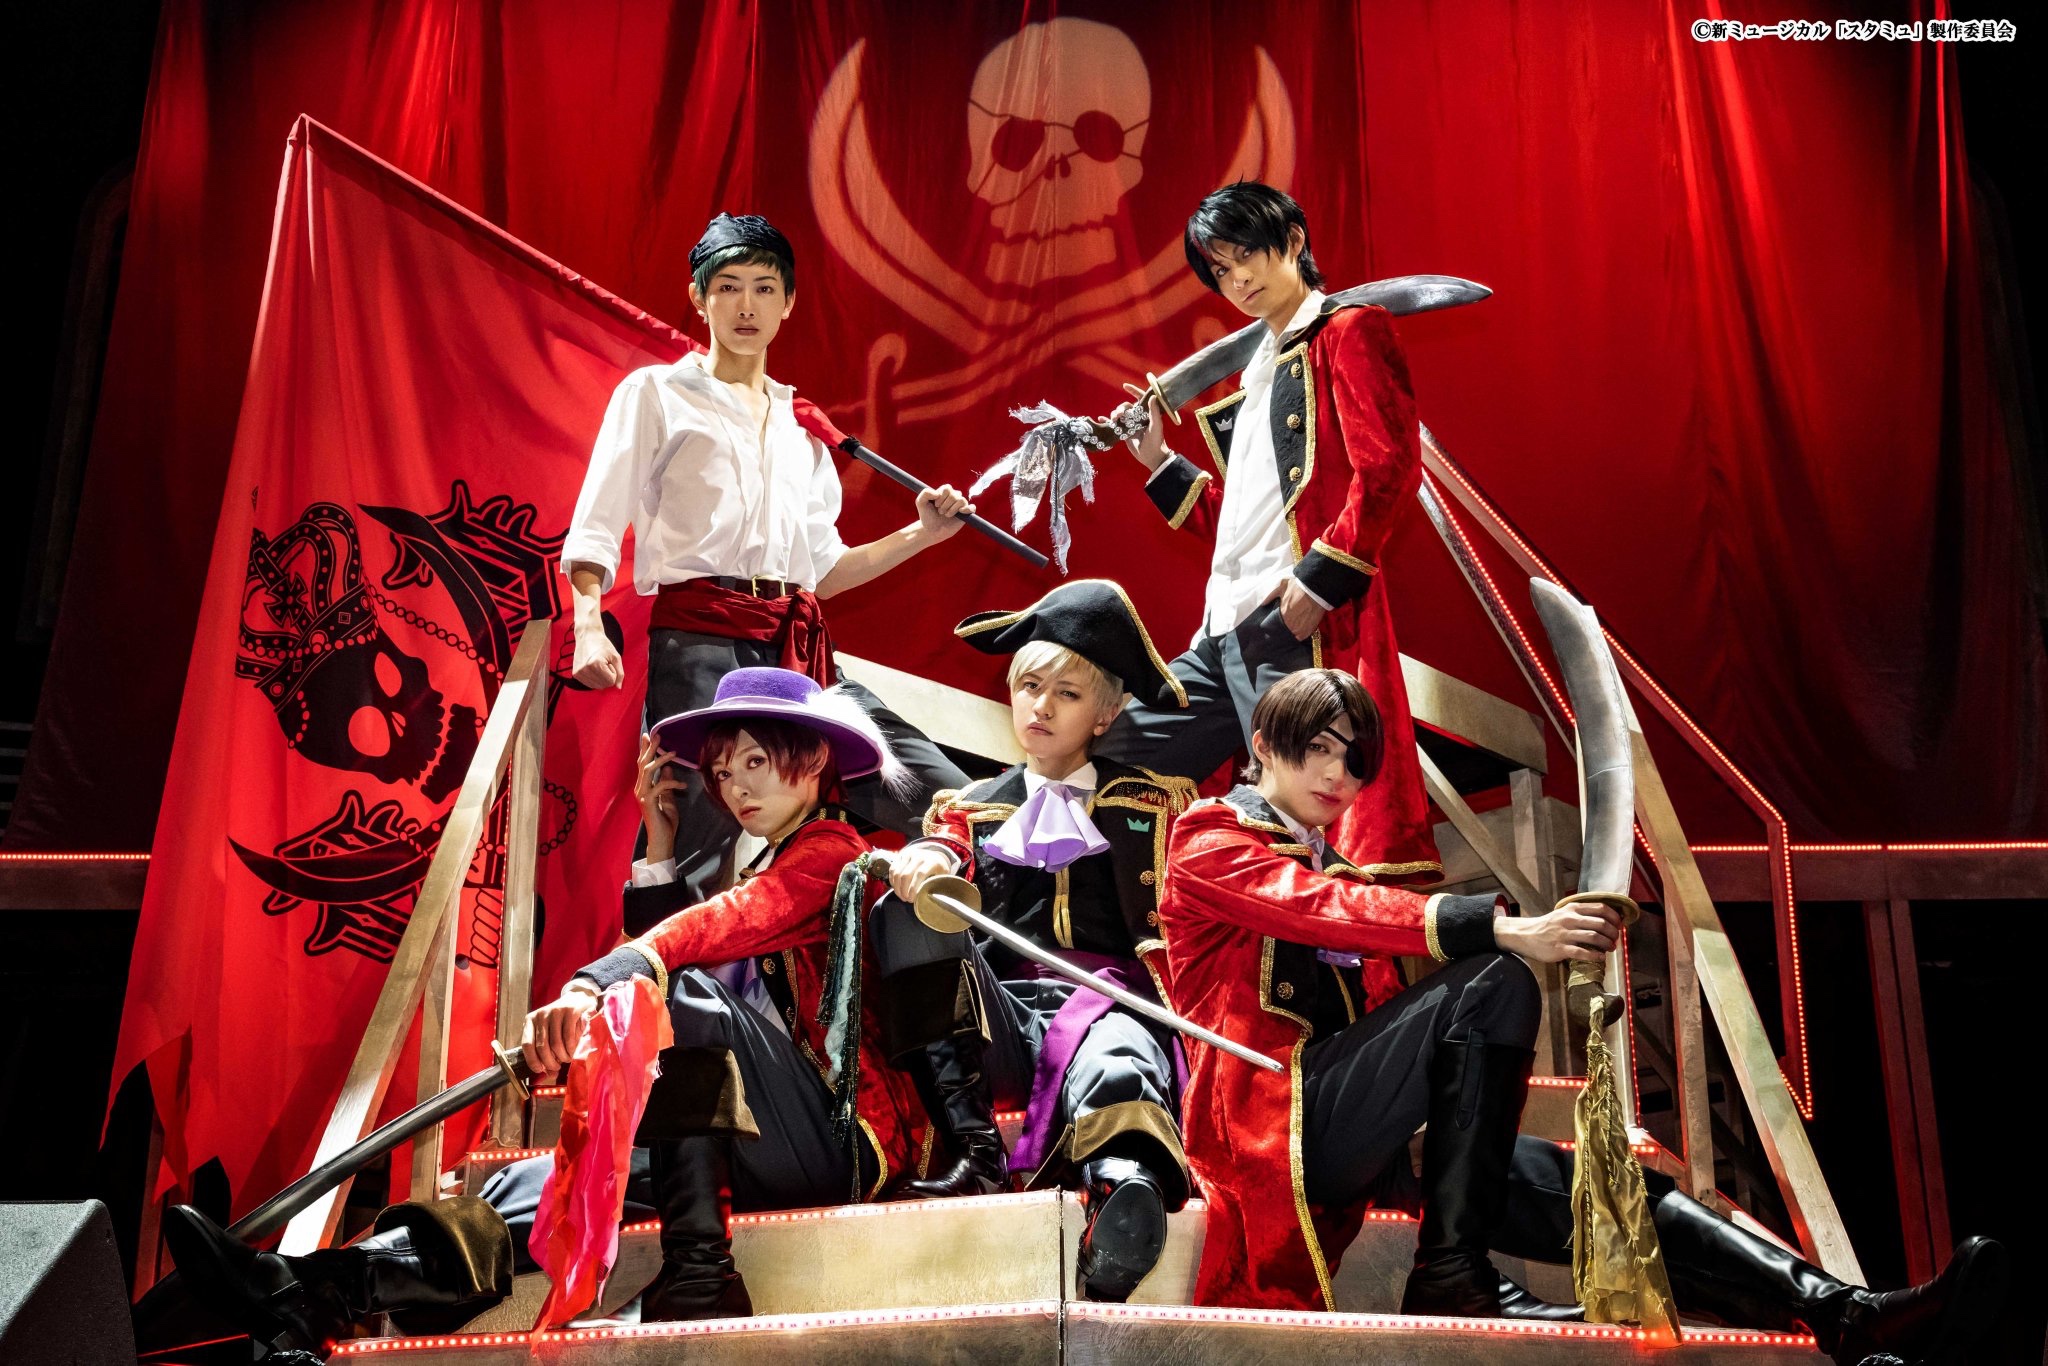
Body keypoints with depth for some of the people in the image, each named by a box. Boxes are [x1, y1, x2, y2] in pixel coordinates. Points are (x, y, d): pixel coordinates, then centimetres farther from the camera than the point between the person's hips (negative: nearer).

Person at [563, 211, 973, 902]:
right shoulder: (656, 392, 12)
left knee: (943, 793, -8)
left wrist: (920, 535, 13)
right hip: (697, 639, -5)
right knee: (707, 857, -15)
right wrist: (589, 628, -15)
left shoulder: (801, 426, 25)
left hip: (794, 648, 5)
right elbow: (596, 529, 2)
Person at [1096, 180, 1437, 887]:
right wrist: (1158, 460, 20)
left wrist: (1320, 577, -19)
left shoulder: (1348, 332, 2)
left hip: (1298, 625, -9)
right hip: (1223, 636, 9)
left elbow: (1390, 467, -11)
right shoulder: (1257, 372, 26)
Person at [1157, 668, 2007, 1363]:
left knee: (1577, 1183, -11)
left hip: (1348, 1133, 7)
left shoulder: (1323, 869, 27)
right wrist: (1507, 930, -29)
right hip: (1264, 1116, -7)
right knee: (1494, 983, -25)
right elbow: (1338, 911, -18)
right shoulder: (1211, 842, 1)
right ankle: (1450, 1273, -23)